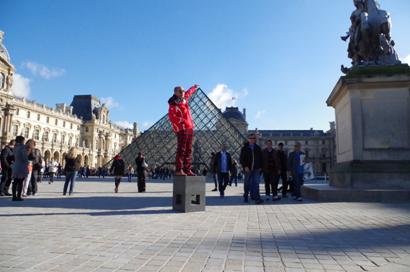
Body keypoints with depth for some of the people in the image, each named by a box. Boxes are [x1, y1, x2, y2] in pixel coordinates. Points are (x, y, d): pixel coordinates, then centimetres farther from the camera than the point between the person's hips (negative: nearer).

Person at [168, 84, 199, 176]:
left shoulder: (184, 99, 16)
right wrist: (182, 120, -26)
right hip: (181, 129, -8)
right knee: (181, 149, -9)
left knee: (188, 150, 8)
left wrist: (194, 88, 55)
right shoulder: (173, 104, -8)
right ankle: (179, 170, -6)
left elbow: (188, 93, 38)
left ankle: (187, 169, 13)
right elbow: (171, 116, -18)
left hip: (190, 128, 8)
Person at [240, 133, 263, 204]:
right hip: (248, 169, -2)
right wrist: (245, 166, -13)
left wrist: (260, 167, 7)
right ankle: (246, 196, 23)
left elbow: (260, 158, 15)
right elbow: (242, 159, -2)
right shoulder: (245, 148, 2)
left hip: (256, 169, 2)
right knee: (247, 183, 8)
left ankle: (257, 198, -7)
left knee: (256, 183, -5)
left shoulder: (258, 148, 12)